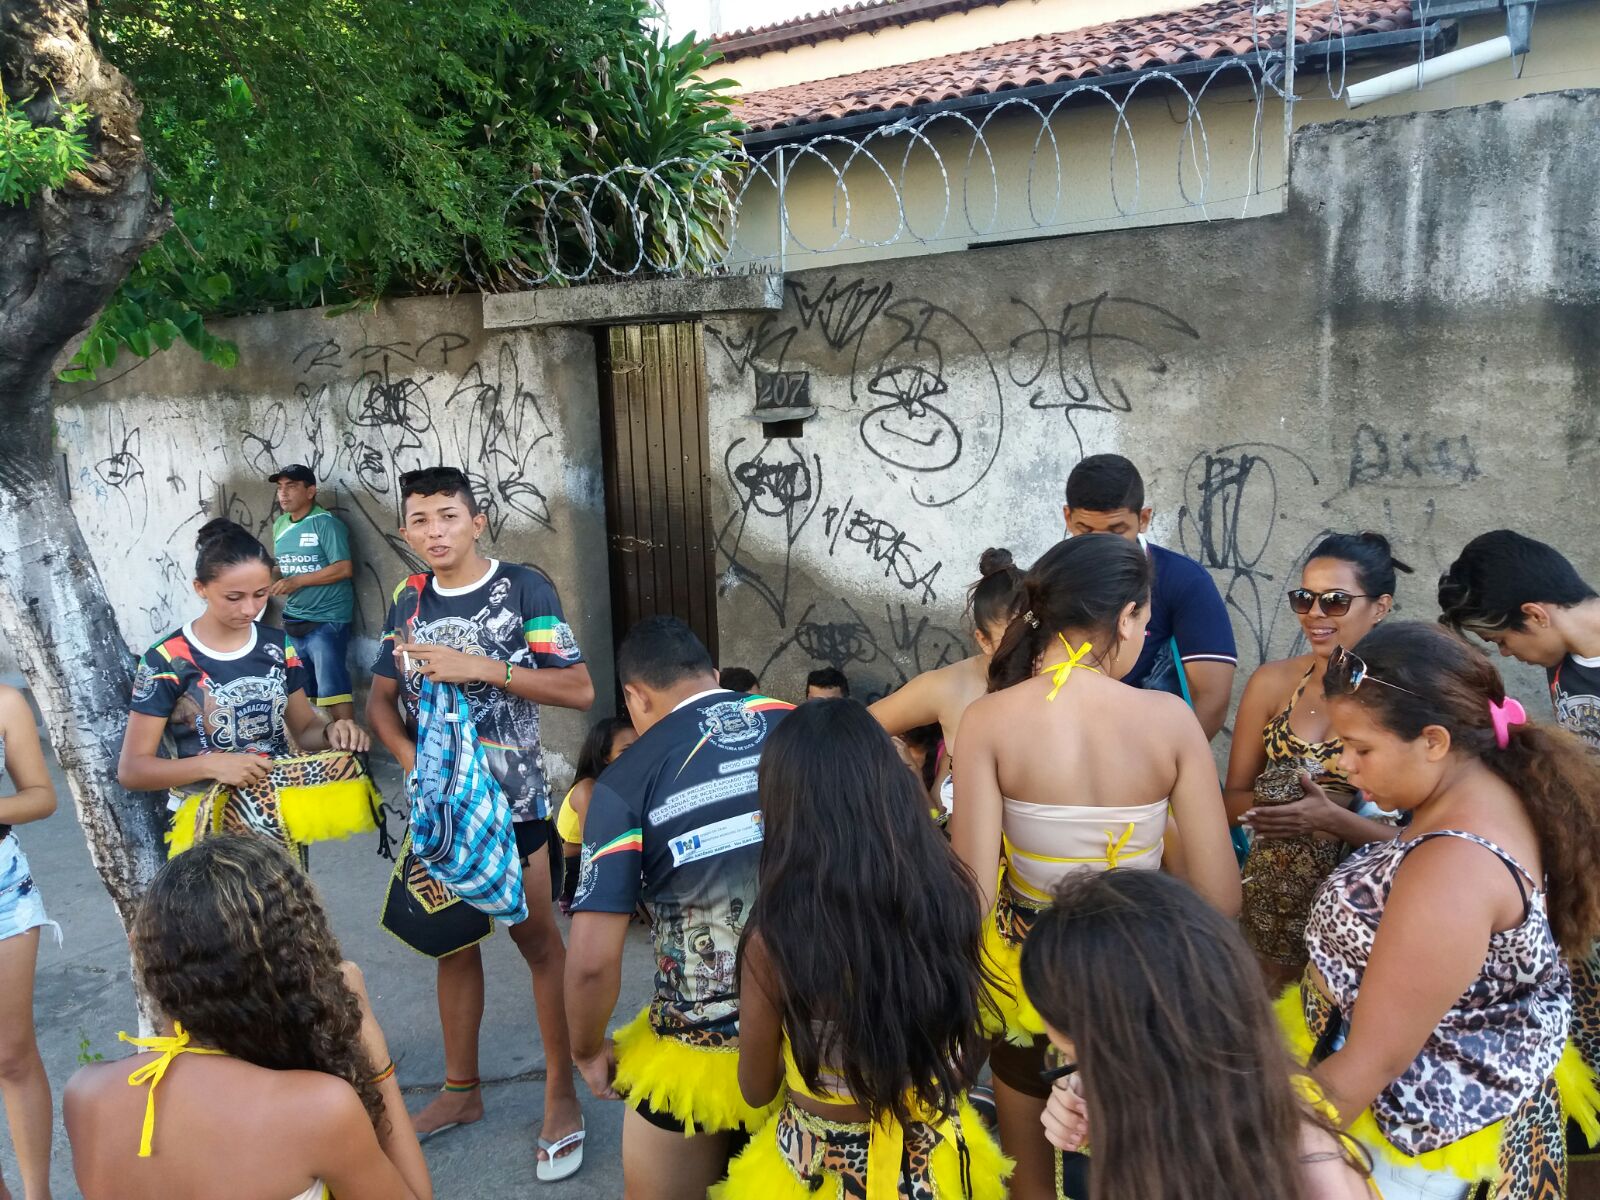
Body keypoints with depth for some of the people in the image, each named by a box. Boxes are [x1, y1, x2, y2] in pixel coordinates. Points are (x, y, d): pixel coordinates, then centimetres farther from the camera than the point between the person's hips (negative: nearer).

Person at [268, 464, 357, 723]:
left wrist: (297, 581, -19)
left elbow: (344, 568, -20)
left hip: (326, 621, -8)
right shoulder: (280, 525, 11)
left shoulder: (325, 523, -13)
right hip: (293, 620, 8)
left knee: (333, 688, -8)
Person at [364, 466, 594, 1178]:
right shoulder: (409, 601, 4)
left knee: (537, 943, 5)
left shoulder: (523, 588, -11)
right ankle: (461, 1090, 33)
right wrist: (410, 758, -8)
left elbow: (579, 690, -16)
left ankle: (562, 1094, 19)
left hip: (515, 802, -5)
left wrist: (481, 667, -23)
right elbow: (381, 699, 11)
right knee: (453, 946, 16)